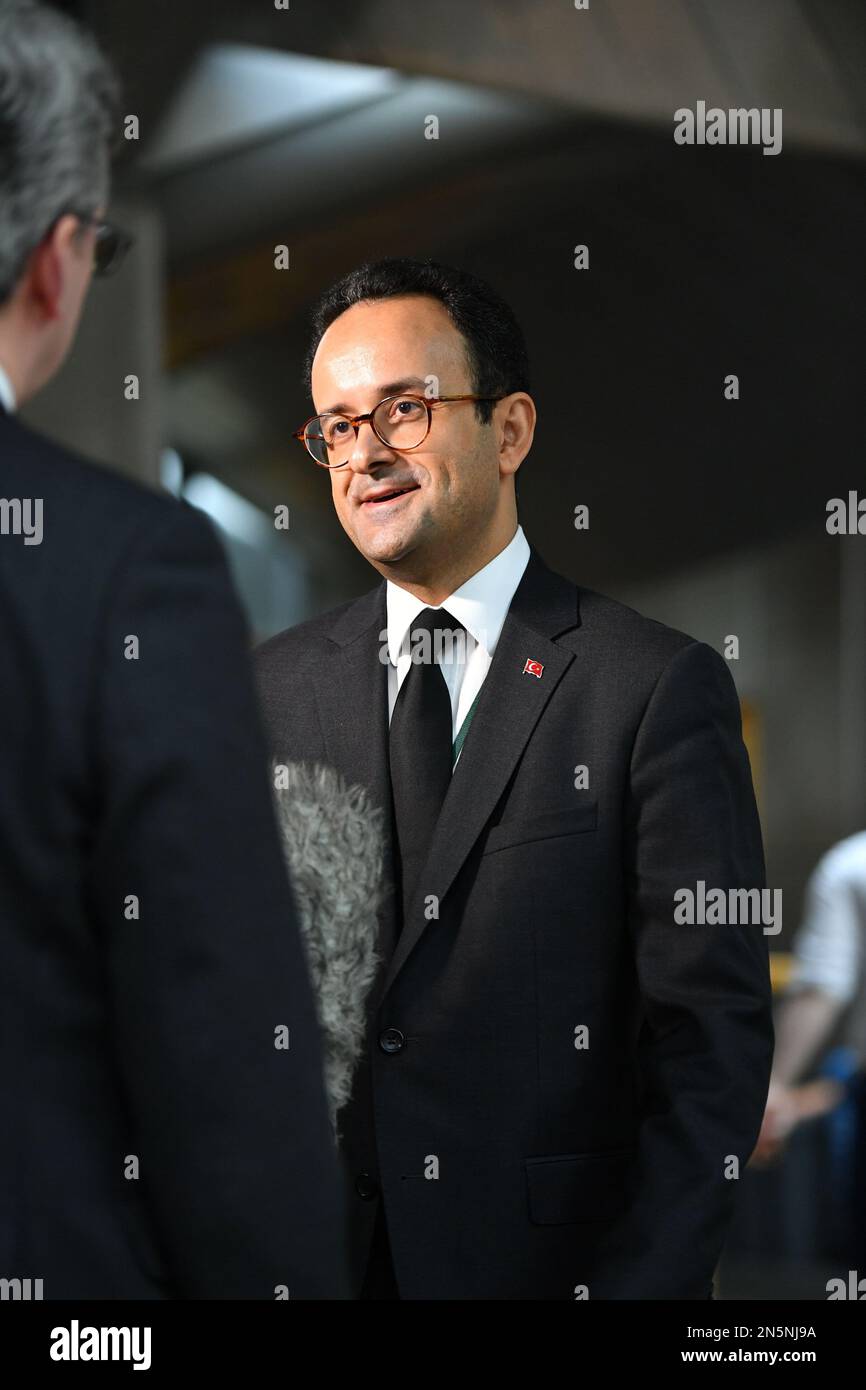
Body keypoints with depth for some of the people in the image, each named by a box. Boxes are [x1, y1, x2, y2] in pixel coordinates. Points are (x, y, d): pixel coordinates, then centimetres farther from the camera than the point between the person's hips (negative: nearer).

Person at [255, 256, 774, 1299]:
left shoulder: (658, 688, -7)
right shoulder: (275, 686, 5)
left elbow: (713, 1029, -9)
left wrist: (642, 1281, -16)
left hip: (550, 1253, -3)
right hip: (302, 1256, 3)